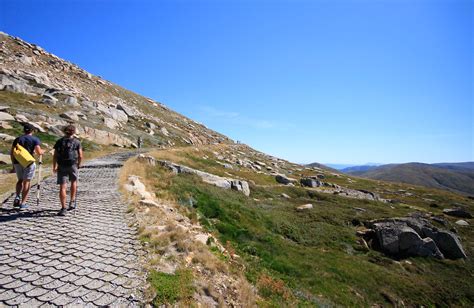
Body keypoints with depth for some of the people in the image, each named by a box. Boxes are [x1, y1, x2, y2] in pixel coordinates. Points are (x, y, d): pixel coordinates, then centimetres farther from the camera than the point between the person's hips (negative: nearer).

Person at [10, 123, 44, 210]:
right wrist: (42, 151, 9)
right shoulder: (35, 139, -3)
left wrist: (14, 163, 17)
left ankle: (17, 197, 6)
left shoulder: (17, 139, 10)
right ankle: (23, 203, 6)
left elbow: (12, 153, 9)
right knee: (26, 182, 4)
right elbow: (39, 152, -13)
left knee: (20, 180, 23)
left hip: (18, 162, 4)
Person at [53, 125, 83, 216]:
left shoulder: (59, 141, 7)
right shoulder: (77, 142, 2)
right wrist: (78, 165, 12)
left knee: (62, 187, -1)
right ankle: (72, 202, 23)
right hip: (73, 165, -1)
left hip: (61, 166, 1)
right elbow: (80, 156, -4)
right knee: (74, 182, 24)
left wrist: (54, 167, 13)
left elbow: (55, 156, 3)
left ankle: (63, 208, -6)